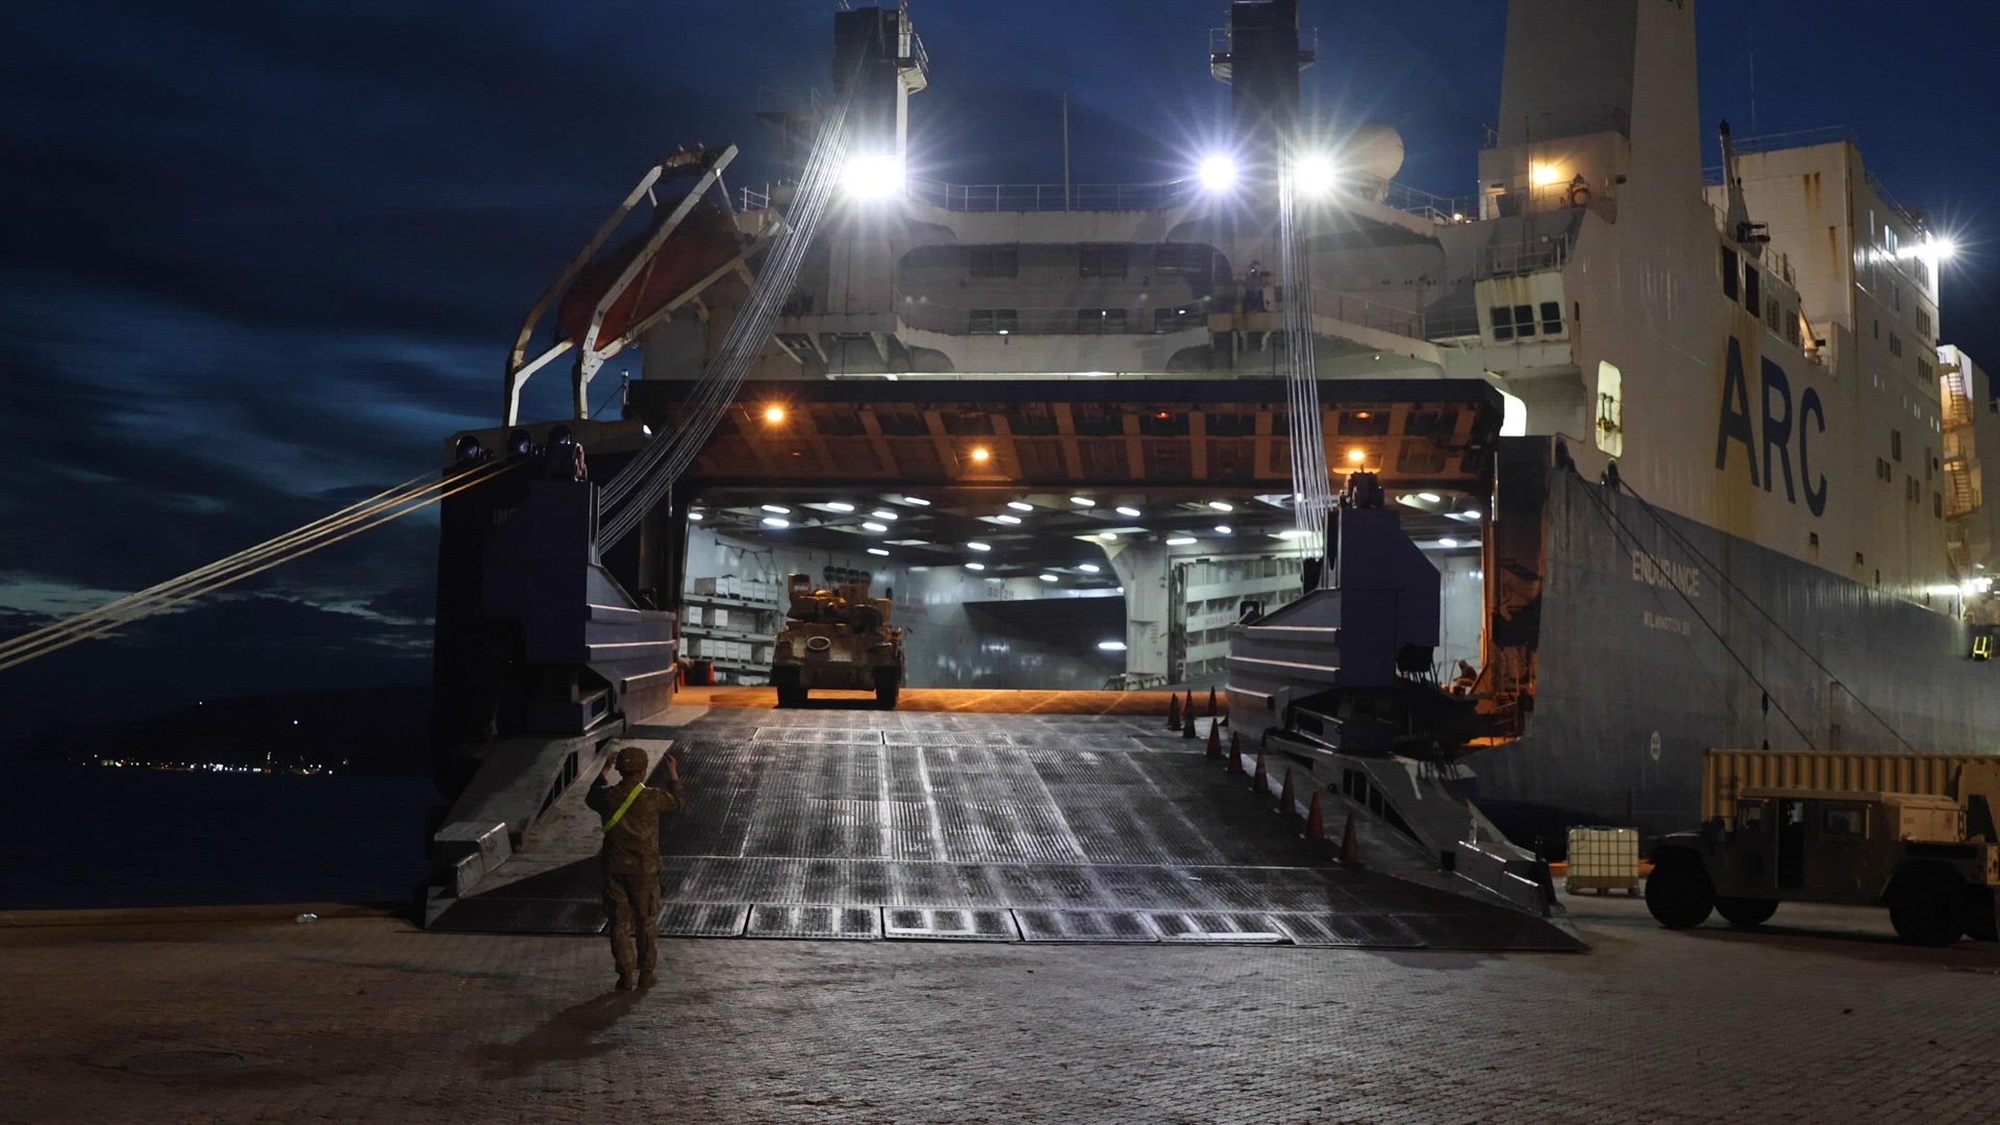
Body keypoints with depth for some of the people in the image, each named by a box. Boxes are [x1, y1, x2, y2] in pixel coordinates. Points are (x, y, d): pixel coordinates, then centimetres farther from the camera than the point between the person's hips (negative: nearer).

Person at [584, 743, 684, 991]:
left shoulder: (608, 797, -8)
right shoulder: (652, 798, -14)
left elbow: (591, 798, 17)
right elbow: (676, 802, 7)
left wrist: (604, 771, 26)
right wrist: (673, 775, 20)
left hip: (615, 870, 2)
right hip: (644, 870, -1)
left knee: (619, 924, 9)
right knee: (646, 923, 12)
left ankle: (625, 975, 10)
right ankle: (646, 973, 17)